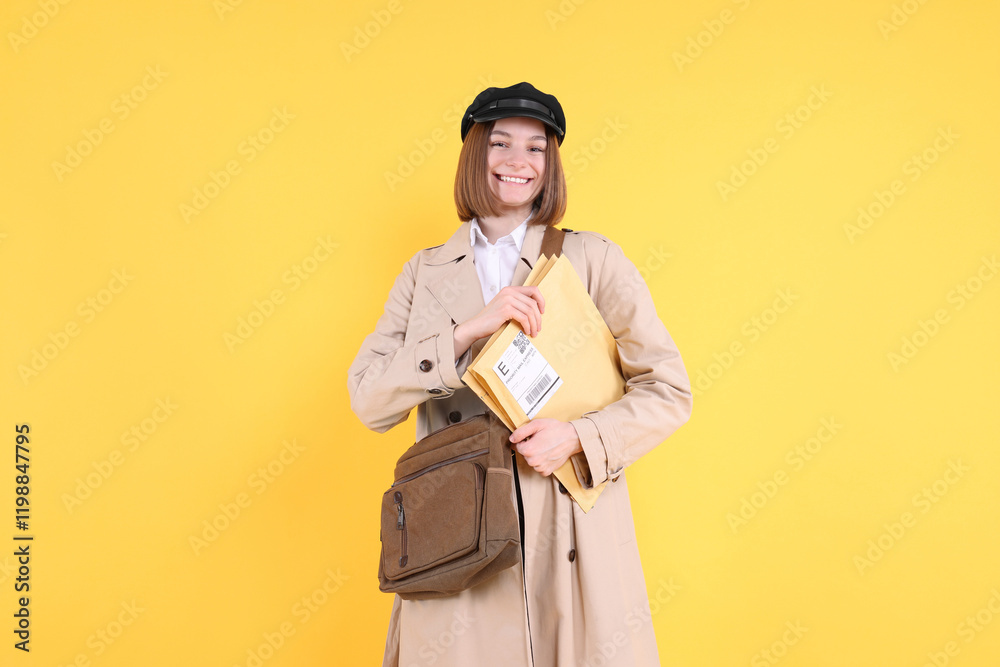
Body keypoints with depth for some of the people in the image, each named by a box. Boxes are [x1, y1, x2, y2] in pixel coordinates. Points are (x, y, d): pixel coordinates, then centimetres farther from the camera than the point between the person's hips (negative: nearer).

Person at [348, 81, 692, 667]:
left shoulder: (593, 259, 3)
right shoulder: (426, 272, 9)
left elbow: (669, 391, 2)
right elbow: (369, 399, -2)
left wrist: (579, 438, -15)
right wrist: (472, 329, -14)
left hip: (570, 537, -1)